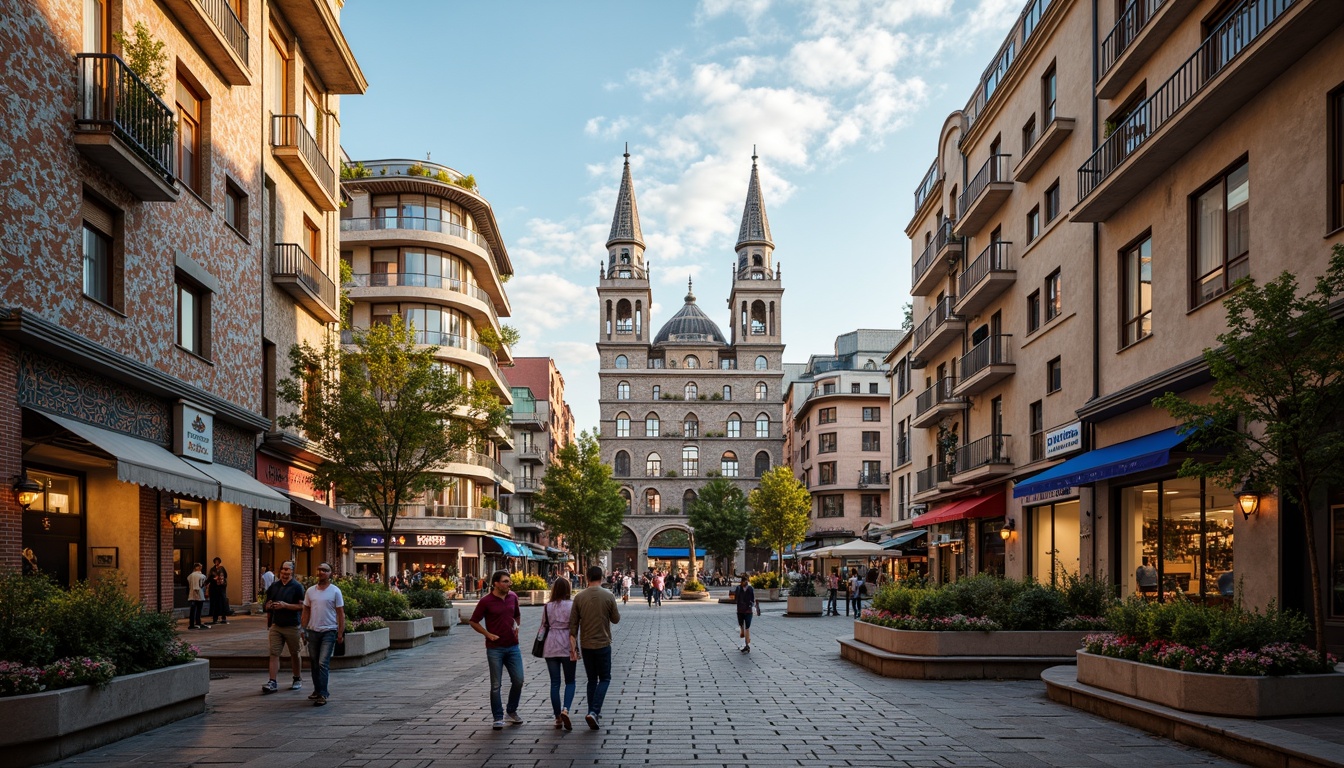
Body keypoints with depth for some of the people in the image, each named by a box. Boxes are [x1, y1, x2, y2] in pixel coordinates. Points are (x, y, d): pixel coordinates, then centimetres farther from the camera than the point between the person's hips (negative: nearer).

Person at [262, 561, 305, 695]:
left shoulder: (297, 587, -5)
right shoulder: (273, 587, 10)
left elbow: (301, 606, -12)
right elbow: (267, 606, 20)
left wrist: (285, 605, -21)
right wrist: (269, 606, -2)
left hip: (292, 626, -4)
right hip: (276, 626, 4)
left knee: (295, 654, 8)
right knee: (274, 653, -4)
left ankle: (298, 680, 22)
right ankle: (272, 682, -5)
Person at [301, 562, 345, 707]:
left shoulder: (335, 591, -3)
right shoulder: (310, 591, 8)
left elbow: (341, 613, -2)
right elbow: (306, 611, 12)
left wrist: (340, 633, -6)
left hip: (329, 631, -4)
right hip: (313, 631, 4)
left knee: (323, 663, -10)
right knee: (314, 663, 11)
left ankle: (322, 694, -8)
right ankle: (318, 690, 24)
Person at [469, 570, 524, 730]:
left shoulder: (513, 597, 5)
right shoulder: (486, 601, -9)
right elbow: (474, 622, -2)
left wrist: (516, 627, 5)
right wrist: (488, 634, -10)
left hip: (512, 646, 4)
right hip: (495, 648, -4)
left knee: (518, 680, 4)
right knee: (496, 685, 2)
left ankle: (511, 712, 24)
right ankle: (498, 718, 13)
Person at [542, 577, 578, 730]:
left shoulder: (547, 606, 3)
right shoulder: (572, 605, -5)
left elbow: (544, 626, 7)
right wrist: (575, 648, -7)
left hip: (551, 647, 2)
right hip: (567, 646, -2)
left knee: (554, 683, 8)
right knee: (570, 681, 9)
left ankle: (558, 718, 10)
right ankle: (565, 709, -14)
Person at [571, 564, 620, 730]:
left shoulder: (579, 597, -2)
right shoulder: (608, 596, -9)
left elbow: (573, 623, -1)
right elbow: (616, 619, 0)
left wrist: (573, 645, 5)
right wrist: (616, 612, 21)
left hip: (585, 645, 3)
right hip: (603, 644, -3)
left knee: (592, 679, 15)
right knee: (604, 679, 7)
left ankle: (593, 713, 16)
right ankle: (594, 711, -10)